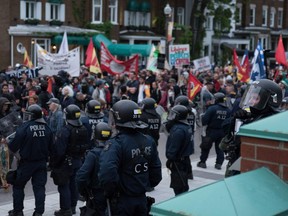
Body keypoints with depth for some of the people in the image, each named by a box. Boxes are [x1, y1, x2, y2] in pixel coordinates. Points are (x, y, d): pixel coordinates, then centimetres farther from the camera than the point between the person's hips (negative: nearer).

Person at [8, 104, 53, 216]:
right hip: (42, 162, 4)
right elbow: (51, 146, 8)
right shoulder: (46, 128, 0)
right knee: (39, 187, 7)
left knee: (18, 186, 13)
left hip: (27, 162, -4)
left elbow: (14, 146, -13)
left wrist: (10, 146, 9)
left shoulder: (25, 127, -17)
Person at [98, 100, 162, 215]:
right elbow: (156, 170, 6)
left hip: (122, 201, -5)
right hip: (142, 199, 6)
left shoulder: (116, 144, -22)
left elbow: (107, 174, -32)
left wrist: (110, 192, -14)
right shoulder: (149, 141, -1)